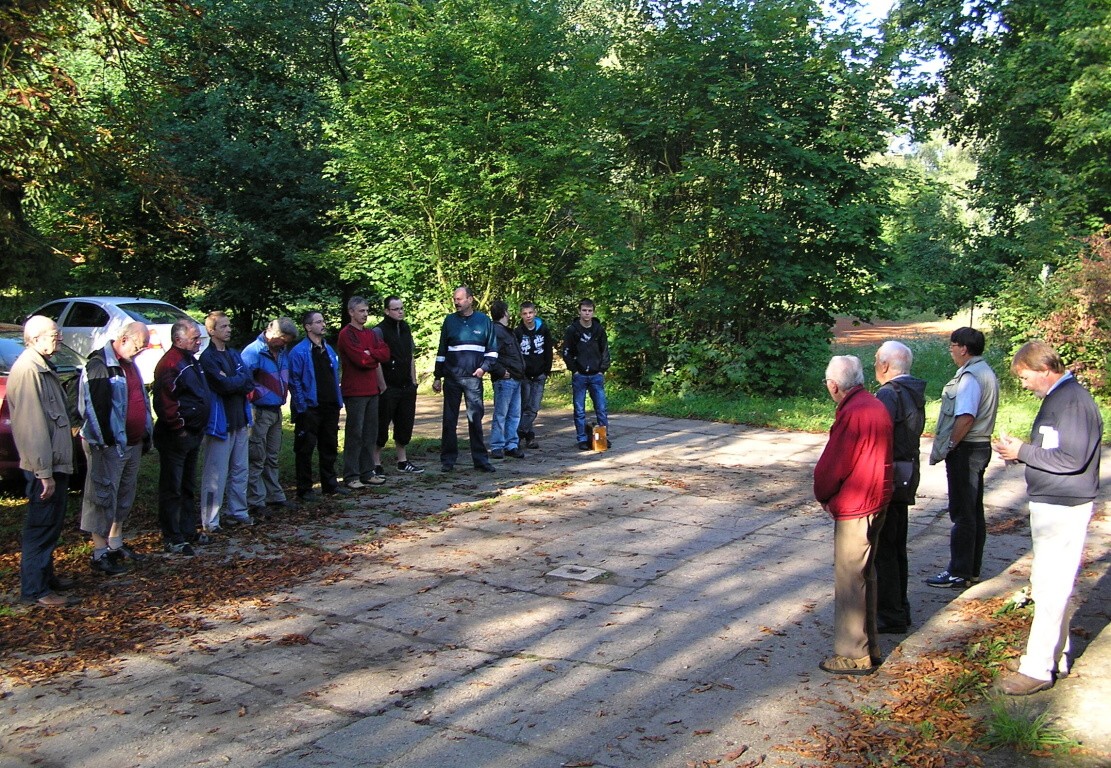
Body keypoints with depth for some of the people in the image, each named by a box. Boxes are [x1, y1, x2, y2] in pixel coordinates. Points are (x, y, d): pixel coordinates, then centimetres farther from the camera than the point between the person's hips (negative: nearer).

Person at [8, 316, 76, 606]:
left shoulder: (42, 367, 15)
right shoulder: (27, 369, -18)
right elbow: (32, 425, -23)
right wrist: (44, 472, -24)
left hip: (56, 463, 10)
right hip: (45, 466, -10)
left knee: (50, 525, 19)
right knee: (41, 527, -3)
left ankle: (45, 576, 31)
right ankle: (34, 590, 5)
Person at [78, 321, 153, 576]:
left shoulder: (128, 364, 16)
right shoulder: (100, 365, -15)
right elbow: (95, 406, -20)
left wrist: (146, 434, 18)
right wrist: (106, 440, -21)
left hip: (132, 443, 10)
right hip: (109, 445, -10)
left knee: (125, 494, 17)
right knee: (103, 496, -3)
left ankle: (116, 544, 29)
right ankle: (100, 554, 3)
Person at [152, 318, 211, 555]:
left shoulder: (190, 360, 13)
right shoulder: (170, 364, -19)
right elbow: (165, 402, -26)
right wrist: (179, 427, -18)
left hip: (192, 435, 10)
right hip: (176, 437, -10)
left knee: (188, 487, 18)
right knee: (172, 489, -2)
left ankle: (188, 532, 29)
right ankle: (172, 540, 4)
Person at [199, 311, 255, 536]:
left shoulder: (234, 355, 15)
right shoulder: (207, 357, -10)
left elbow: (250, 383, 6)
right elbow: (223, 385, -21)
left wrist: (232, 381, -11)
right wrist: (241, 381, -4)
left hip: (240, 421, 8)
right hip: (220, 422, -8)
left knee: (240, 470, 14)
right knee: (216, 475, -6)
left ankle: (238, 511, 26)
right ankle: (209, 523, -2)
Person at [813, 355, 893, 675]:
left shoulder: (852, 413, -21)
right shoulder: (878, 407, 8)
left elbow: (832, 466, -20)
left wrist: (822, 495, -1)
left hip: (853, 508, -10)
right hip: (877, 503, 10)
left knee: (849, 580, 0)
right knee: (866, 575, 19)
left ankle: (853, 655, 9)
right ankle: (868, 645, 30)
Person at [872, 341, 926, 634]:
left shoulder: (888, 394, -19)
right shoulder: (914, 392, 11)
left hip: (888, 477, -10)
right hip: (907, 475, 10)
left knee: (882, 548, -1)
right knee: (896, 546, 19)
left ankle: (890, 615, 6)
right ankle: (899, 608, 29)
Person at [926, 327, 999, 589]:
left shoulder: (969, 376, -18)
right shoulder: (986, 373, 14)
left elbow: (965, 418, -27)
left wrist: (947, 447, -18)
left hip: (965, 450, -10)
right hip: (980, 446, 10)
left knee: (962, 513, -4)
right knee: (974, 511, 15)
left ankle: (959, 574, 2)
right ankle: (972, 569, 23)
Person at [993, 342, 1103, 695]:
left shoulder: (1073, 401, -18)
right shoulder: (1056, 398, 13)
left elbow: (1072, 459, -25)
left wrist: (1022, 451, -16)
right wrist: (1020, 452, 2)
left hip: (1064, 508, -11)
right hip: (1049, 504, 11)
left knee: (1051, 587, -6)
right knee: (1049, 585, 17)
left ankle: (1037, 668, -1)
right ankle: (1056, 658, 27)